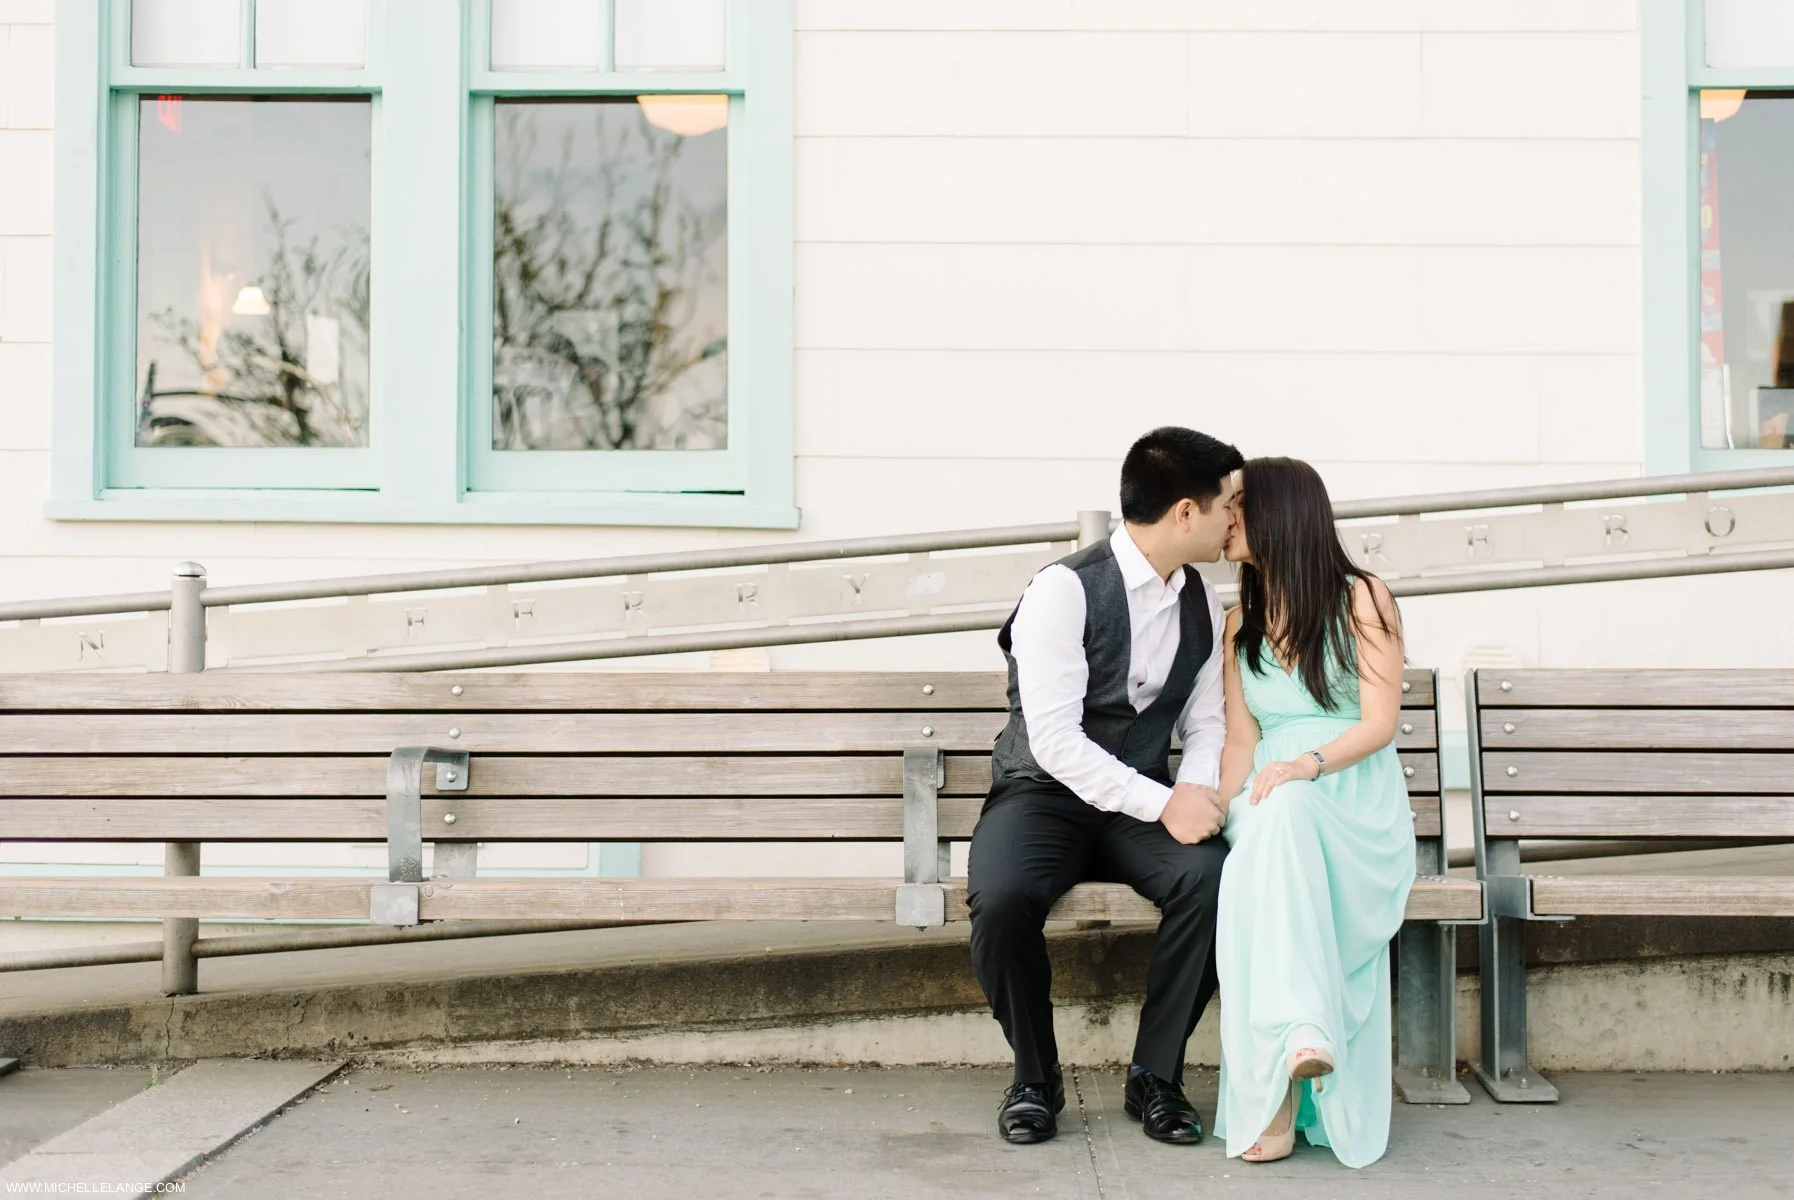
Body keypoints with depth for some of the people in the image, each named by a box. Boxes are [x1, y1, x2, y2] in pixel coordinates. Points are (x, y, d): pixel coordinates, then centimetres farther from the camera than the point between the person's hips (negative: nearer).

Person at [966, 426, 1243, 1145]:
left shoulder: (1201, 601, 7)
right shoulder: (1064, 591, -14)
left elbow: (1206, 723, 10)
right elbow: (1056, 741, -19)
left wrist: (1195, 792, -12)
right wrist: (1163, 803, -25)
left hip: (1145, 803, 4)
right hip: (1044, 795, -4)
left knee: (1213, 877, -28)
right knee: (1000, 898, -35)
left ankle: (1156, 1074, -9)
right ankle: (1035, 1076, -7)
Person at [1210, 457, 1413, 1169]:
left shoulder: (1361, 600, 5)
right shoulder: (1240, 624, 20)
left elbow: (1380, 722, -4)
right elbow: (1241, 737, 11)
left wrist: (1308, 764, -24)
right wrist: (1224, 811, -11)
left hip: (1357, 804, -3)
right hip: (1270, 806, 3)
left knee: (1287, 808, -40)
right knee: (1249, 870, -36)